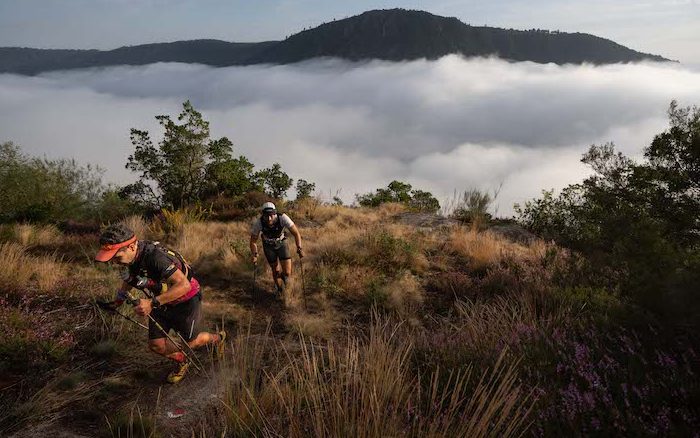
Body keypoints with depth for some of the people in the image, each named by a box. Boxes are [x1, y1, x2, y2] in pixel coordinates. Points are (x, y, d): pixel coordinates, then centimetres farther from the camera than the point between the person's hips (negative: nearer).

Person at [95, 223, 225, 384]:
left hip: (185, 301, -7)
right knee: (156, 345, 4)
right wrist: (120, 296, 2)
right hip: (162, 301, 7)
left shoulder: (156, 256, -39)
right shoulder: (133, 257, -13)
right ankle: (182, 362, 33)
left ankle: (218, 337, 43)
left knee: (190, 342, 13)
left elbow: (183, 285, -45)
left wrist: (152, 303, -48)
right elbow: (129, 277, 13)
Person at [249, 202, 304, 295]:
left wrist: (299, 248, -40)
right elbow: (253, 241, -17)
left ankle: (283, 279, 29)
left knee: (287, 272, -8)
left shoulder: (282, 218, -34)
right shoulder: (258, 222, -31)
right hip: (268, 246, 0)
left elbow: (296, 233, -28)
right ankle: (280, 291, 31)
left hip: (281, 243, 0)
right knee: (276, 271, 3)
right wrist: (254, 255, -30)